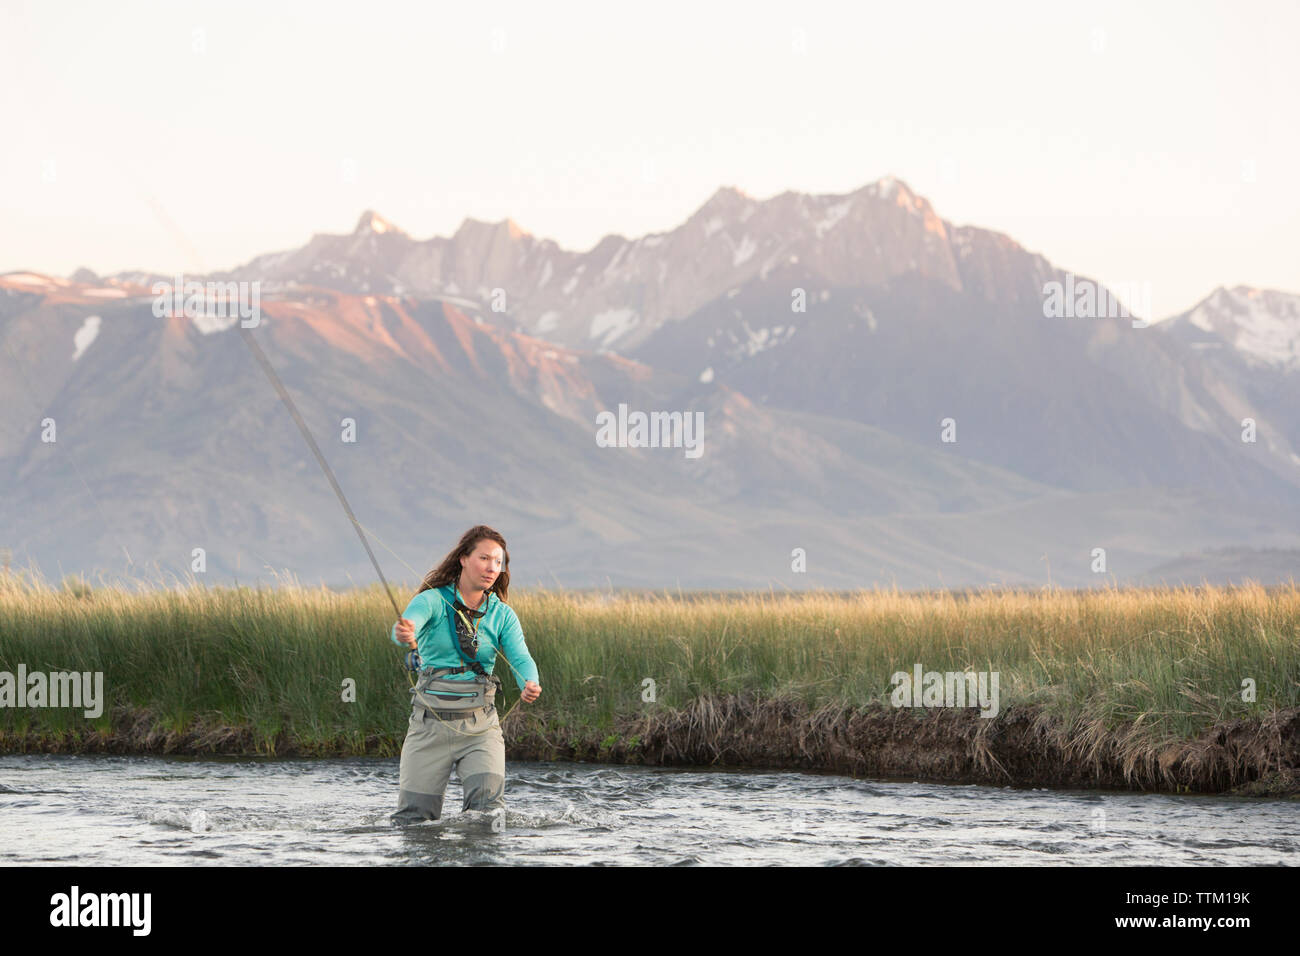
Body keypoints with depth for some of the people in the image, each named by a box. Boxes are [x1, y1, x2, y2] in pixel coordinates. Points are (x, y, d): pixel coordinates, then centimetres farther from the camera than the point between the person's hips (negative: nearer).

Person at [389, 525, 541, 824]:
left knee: (489, 805, -19)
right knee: (414, 818, -1)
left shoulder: (502, 614, 6)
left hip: (480, 724, 2)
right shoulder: (433, 600, -3)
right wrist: (405, 635, -50)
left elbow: (521, 658, -9)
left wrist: (530, 685, -33)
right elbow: (407, 624, -24)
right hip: (431, 722, -2)